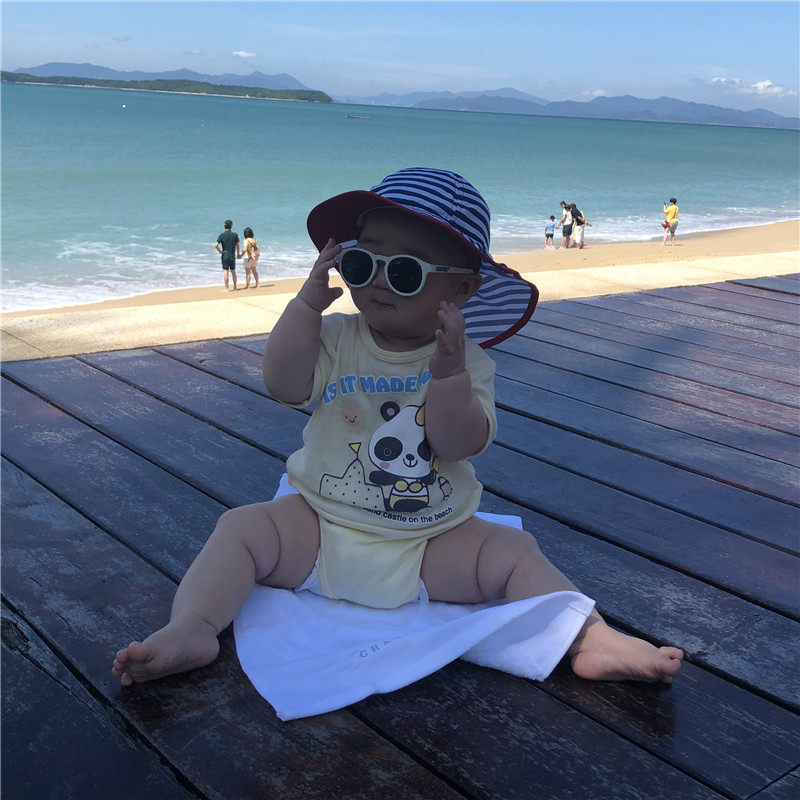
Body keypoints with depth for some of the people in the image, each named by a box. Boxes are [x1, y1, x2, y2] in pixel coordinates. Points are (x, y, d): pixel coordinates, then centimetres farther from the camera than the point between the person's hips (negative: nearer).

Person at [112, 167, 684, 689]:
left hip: (431, 547, -1)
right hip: (319, 531, 1)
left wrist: (449, 374, -34)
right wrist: (309, 301, -20)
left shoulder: (467, 359, -6)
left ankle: (592, 639, -15)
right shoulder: (336, 339, -3)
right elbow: (285, 386, -19)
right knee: (241, 528, -16)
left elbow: (459, 444, -18)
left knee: (515, 553, -14)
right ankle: (191, 629, -24)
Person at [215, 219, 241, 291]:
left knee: (225, 272, 0)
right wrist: (238, 254, 16)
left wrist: (220, 252, -3)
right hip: (232, 256, 2)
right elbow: (237, 245, 3)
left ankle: (227, 288, -2)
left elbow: (216, 245, -15)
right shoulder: (235, 234, -2)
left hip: (225, 256, -2)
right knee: (233, 272, 14)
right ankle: (235, 287, 21)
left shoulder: (222, 235, -6)